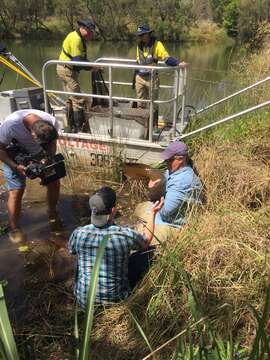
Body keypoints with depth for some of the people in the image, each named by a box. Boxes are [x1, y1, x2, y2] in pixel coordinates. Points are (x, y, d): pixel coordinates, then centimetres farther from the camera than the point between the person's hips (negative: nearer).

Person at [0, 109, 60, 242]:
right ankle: (14, 230, 5)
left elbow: (52, 143, -10)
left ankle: (52, 214, 27)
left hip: (38, 153, 4)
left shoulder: (52, 123, -29)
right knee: (16, 191, -12)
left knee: (54, 182, 1)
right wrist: (16, 167, -34)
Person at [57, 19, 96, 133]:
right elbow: (77, 60, -25)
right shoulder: (76, 39, -18)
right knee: (78, 100, -8)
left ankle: (71, 127, 25)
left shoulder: (78, 38, 14)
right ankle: (80, 128, -4)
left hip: (65, 69, 11)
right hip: (67, 70, -11)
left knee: (71, 99, 16)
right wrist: (91, 67, -19)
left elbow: (82, 57, 13)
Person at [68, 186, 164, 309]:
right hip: (116, 302, -2)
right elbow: (146, 242, 2)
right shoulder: (126, 235, -21)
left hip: (84, 302, 2)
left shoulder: (78, 234, -16)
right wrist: (153, 213, 11)